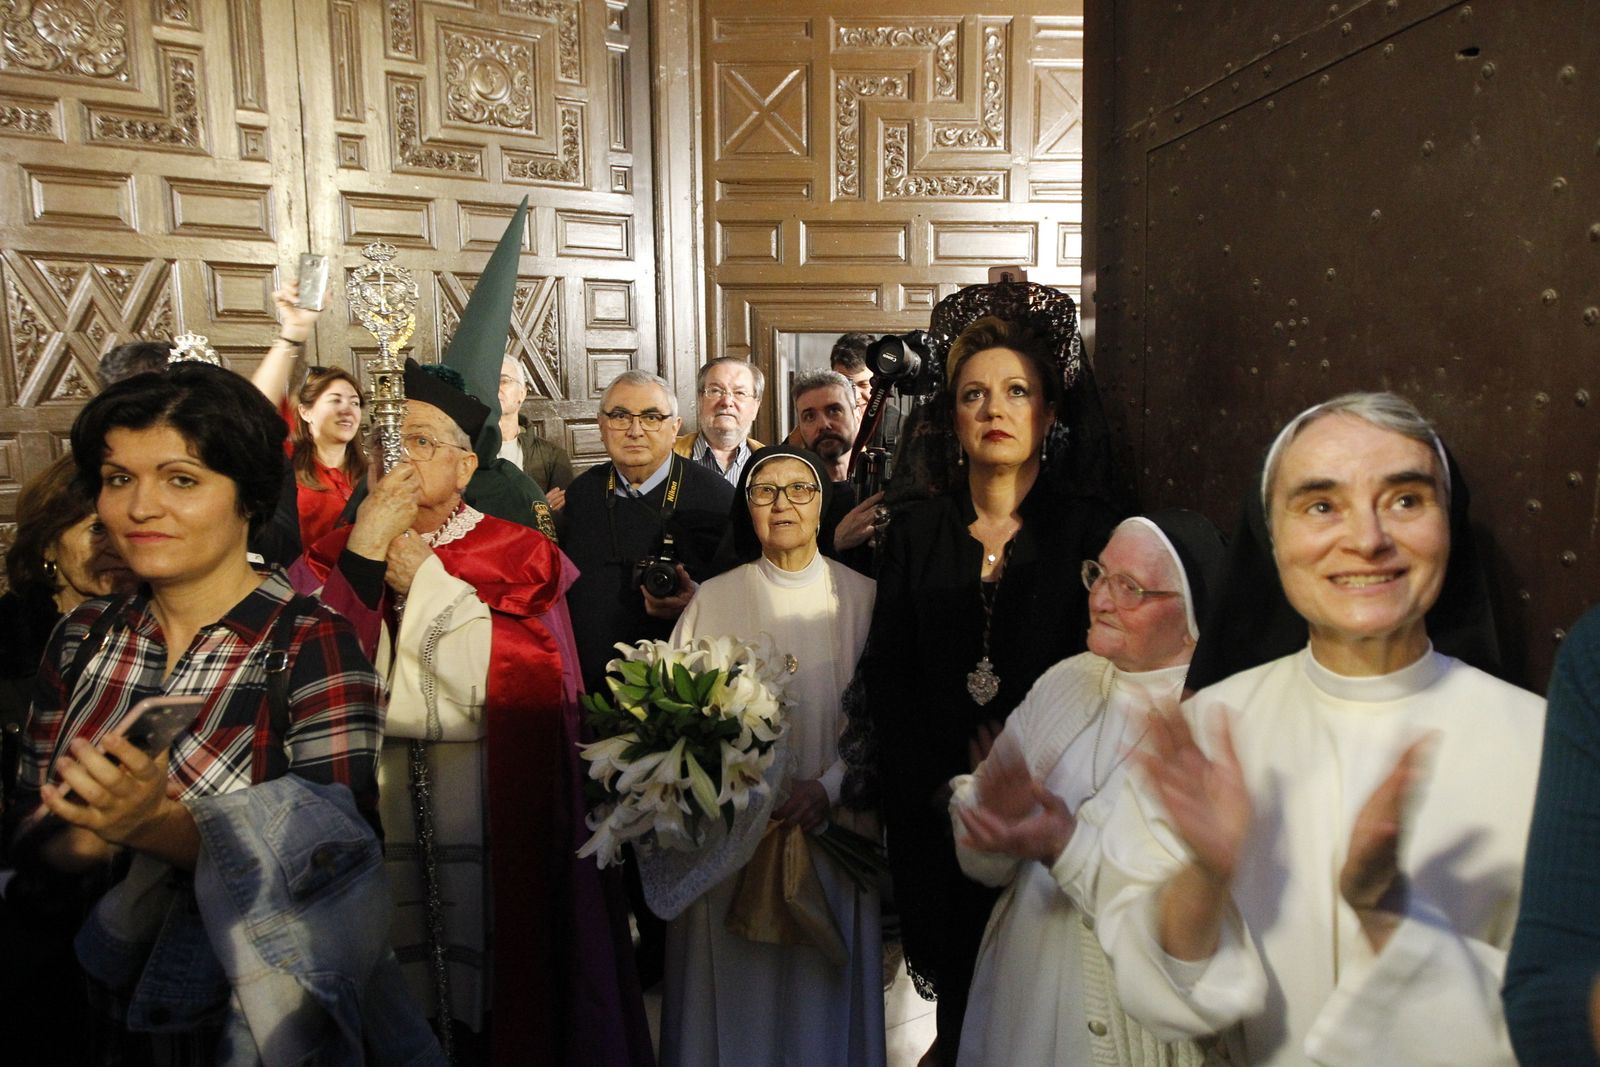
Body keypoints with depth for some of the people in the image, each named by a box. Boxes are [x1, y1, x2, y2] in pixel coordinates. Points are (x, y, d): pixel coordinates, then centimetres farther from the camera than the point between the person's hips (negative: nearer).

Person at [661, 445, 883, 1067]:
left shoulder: (862, 597, 1)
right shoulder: (712, 600, 3)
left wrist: (830, 784, -17)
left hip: (833, 826, 0)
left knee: (824, 985, 10)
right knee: (739, 989, 9)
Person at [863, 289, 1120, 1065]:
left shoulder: (1091, 532, -4)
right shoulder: (915, 531, 2)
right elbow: (886, 674, 0)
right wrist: (943, 788, -8)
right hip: (934, 816, 2)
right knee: (954, 979, 13)